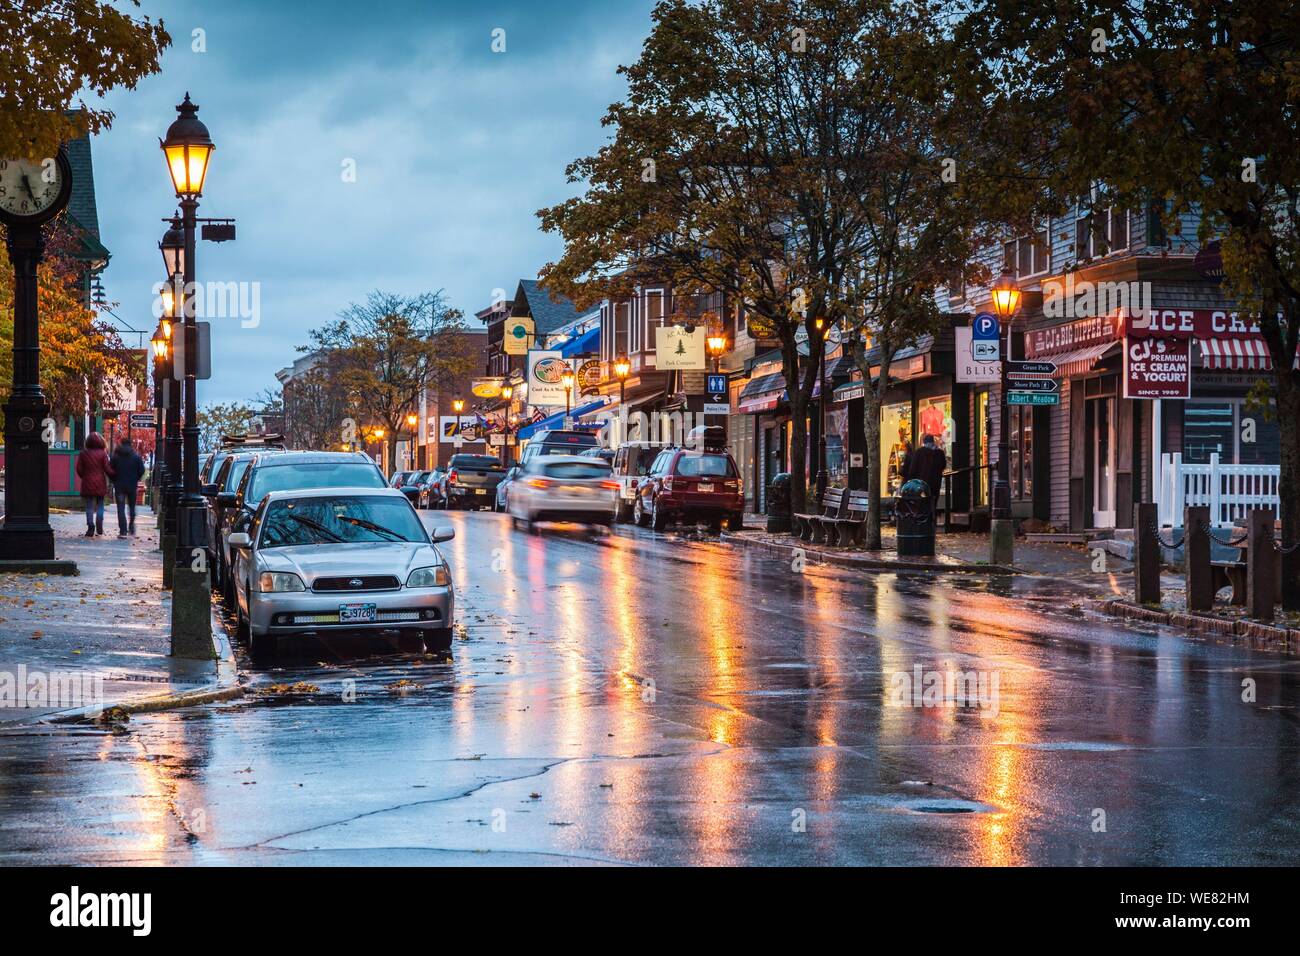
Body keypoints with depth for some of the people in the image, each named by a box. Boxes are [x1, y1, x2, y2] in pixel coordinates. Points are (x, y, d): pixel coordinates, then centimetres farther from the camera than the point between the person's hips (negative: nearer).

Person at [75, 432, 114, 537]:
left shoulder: (83, 453, -1)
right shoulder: (103, 453, -6)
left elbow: (79, 469, 0)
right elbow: (107, 469, -9)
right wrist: (114, 476, 6)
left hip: (87, 484, 1)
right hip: (100, 483, -1)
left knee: (89, 507, 4)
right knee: (100, 506, 9)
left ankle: (90, 527, -6)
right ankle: (99, 528, 10)